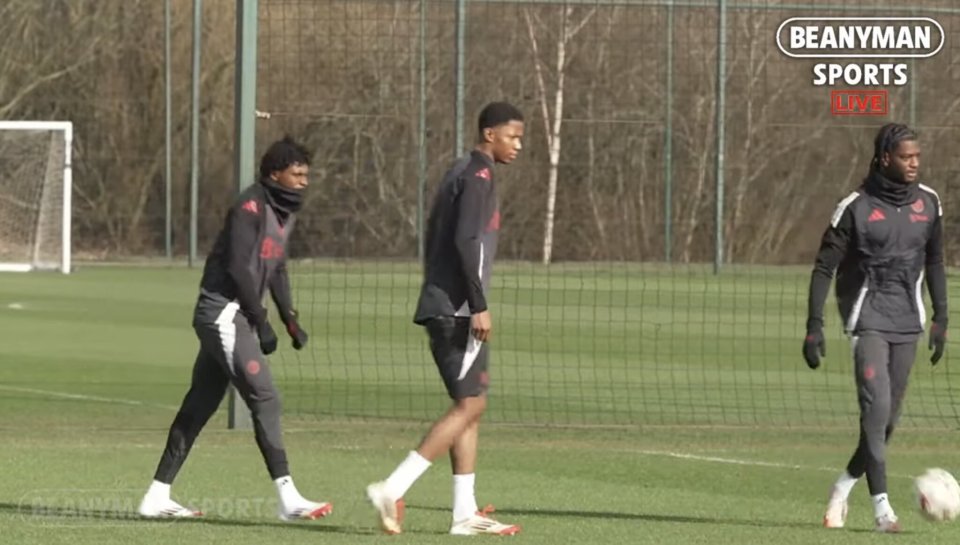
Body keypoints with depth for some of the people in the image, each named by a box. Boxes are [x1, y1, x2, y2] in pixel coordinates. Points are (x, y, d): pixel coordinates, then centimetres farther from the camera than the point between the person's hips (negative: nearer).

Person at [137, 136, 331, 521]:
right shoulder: (250, 208, -15)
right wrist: (262, 324, -18)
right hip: (222, 311, -10)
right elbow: (239, 268, -21)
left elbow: (276, 270, 22)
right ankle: (288, 499, -19)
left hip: (234, 317, 10)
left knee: (200, 406, 11)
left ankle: (157, 497, 16)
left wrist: (290, 320, 12)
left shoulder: (283, 212, 15)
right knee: (264, 399, -15)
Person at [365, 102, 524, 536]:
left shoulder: (461, 174, 20)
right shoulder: (478, 175, -10)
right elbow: (466, 241, -20)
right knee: (470, 404, -10)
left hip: (444, 308, 10)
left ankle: (464, 513, 8)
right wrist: (479, 306, -21)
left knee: (469, 406, 10)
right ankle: (392, 490, -16)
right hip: (458, 309, -10)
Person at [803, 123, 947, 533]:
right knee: (876, 406, -18)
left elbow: (934, 262, 19)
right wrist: (814, 327, -11)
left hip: (907, 322, 5)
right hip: (868, 318, -5)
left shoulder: (928, 203, 7)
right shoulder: (856, 207, -9)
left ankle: (844, 488, 26)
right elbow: (824, 268, -6)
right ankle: (881, 506, -17)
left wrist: (940, 319, 14)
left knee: (889, 417, 6)